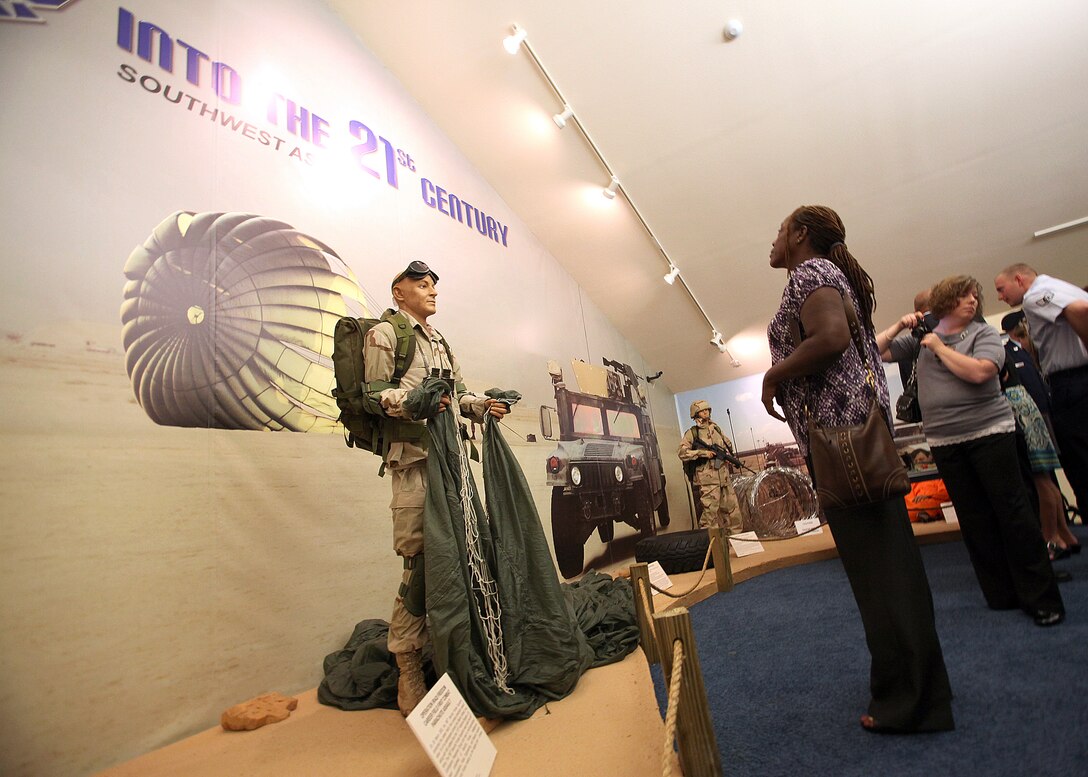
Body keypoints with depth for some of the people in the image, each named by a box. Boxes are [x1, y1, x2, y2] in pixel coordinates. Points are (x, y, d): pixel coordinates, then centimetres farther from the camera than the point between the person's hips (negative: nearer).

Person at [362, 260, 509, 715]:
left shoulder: (439, 342, 28)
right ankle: (408, 669, 3)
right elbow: (375, 392, -6)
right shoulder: (384, 334, 4)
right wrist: (411, 402, -24)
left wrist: (482, 405, 10)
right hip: (414, 458, -7)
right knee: (420, 561, -9)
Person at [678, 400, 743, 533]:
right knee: (710, 510, -9)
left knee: (732, 507, 13)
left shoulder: (716, 428, 14)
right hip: (708, 478, -6)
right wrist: (702, 453, -18)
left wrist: (729, 455, 6)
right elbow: (682, 452, -13)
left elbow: (728, 444, 26)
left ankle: (737, 535, 27)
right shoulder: (692, 433, -4)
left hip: (724, 476, 6)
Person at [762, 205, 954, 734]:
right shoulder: (832, 274, 23)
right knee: (886, 555, 15)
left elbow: (831, 339, -24)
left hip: (838, 432, -10)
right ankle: (916, 683, 29)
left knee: (872, 558, -3)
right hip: (858, 429, 10)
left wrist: (772, 376, -11)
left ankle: (909, 700, 11)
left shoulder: (810, 271, -7)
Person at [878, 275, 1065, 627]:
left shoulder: (984, 333, 1)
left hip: (990, 432, -2)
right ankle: (1002, 596, 18)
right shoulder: (921, 336, 10)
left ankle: (1042, 599, 8)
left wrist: (939, 347, -9)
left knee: (1012, 511, -2)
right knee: (974, 520, 7)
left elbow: (978, 372, -18)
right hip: (945, 441, 3)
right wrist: (899, 327, -3)